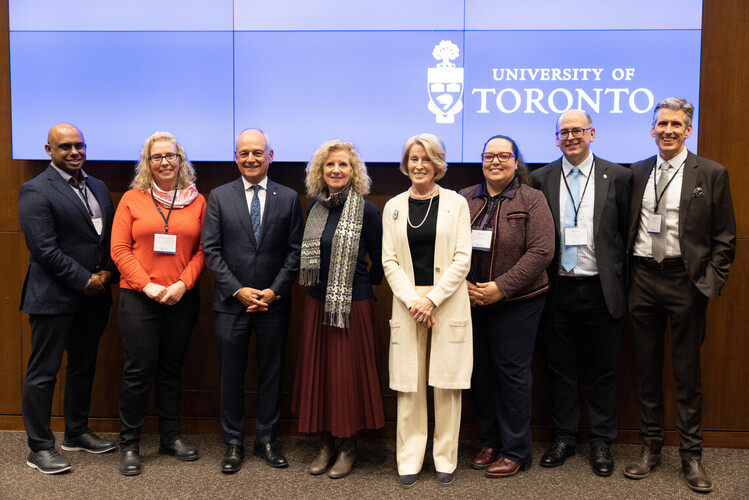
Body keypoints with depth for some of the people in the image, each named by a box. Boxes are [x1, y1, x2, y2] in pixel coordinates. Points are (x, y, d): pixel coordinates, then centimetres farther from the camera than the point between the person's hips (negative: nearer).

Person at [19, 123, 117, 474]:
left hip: (93, 296, 8)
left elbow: (110, 235, 15)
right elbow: (44, 249, -17)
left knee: (83, 367, 17)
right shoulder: (36, 191, -10)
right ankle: (39, 448, 13)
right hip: (54, 297, -7)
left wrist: (106, 272, -2)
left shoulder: (98, 188, 13)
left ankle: (77, 432, 32)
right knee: (43, 373, 2)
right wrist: (84, 281, -15)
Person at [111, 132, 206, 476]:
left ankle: (170, 437, 24)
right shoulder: (132, 199, 3)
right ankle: (129, 444, 13)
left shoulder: (197, 201, 7)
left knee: (171, 369, 11)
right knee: (139, 371, 0)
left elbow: (202, 250, 3)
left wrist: (183, 284, -10)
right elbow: (119, 250, -2)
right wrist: (147, 285, -12)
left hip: (181, 300, 2)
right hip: (138, 299, -2)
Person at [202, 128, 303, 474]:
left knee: (271, 374, 9)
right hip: (231, 302, 0)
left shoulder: (289, 198, 4)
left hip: (274, 303, 1)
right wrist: (238, 290, -10)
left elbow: (295, 251, 1)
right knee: (231, 375, 7)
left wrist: (274, 291, -9)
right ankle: (233, 443, 20)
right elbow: (211, 250, -2)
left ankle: (266, 440, 23)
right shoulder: (219, 197, 3)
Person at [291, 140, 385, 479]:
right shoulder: (315, 207, 6)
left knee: (348, 373, 3)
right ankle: (325, 445, 23)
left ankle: (348, 447, 18)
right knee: (317, 371, 10)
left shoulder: (366, 210, -10)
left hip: (353, 304, -5)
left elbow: (379, 260, -2)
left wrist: (363, 285, 7)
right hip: (317, 302, 5)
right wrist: (315, 285, 12)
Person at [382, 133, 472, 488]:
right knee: (409, 384, 3)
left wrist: (432, 299, -11)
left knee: (447, 384, 2)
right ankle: (409, 460, 13)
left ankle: (445, 459, 15)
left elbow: (462, 259, -3)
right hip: (407, 302, 2)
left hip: (448, 301, -1)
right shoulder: (393, 207, 8)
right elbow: (389, 261, 5)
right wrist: (413, 301, -8)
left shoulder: (455, 203, 3)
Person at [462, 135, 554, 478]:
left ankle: (515, 452, 14)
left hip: (517, 302, -4)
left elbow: (541, 251, -12)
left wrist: (501, 287, -17)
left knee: (512, 371, 1)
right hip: (471, 302, 4)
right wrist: (461, 284, -8)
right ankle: (489, 441, 26)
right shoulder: (465, 199, 9)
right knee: (480, 371, 10)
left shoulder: (532, 200, -3)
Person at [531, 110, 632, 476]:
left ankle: (601, 442, 22)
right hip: (558, 290, 1)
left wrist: (623, 283, -1)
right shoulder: (541, 179, 4)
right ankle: (563, 438, 24)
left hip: (600, 290, -1)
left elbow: (627, 233, 3)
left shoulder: (617, 177, 1)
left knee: (602, 370, 8)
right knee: (559, 368, 10)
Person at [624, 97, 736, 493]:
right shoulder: (637, 172, 8)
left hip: (685, 281, -3)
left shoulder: (711, 174, 0)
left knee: (687, 371, 5)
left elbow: (724, 237, 0)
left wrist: (712, 283, -8)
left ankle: (691, 456, 17)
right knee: (647, 368, 11)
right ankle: (650, 447, 23)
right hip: (642, 278, 3)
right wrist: (623, 276, 2)